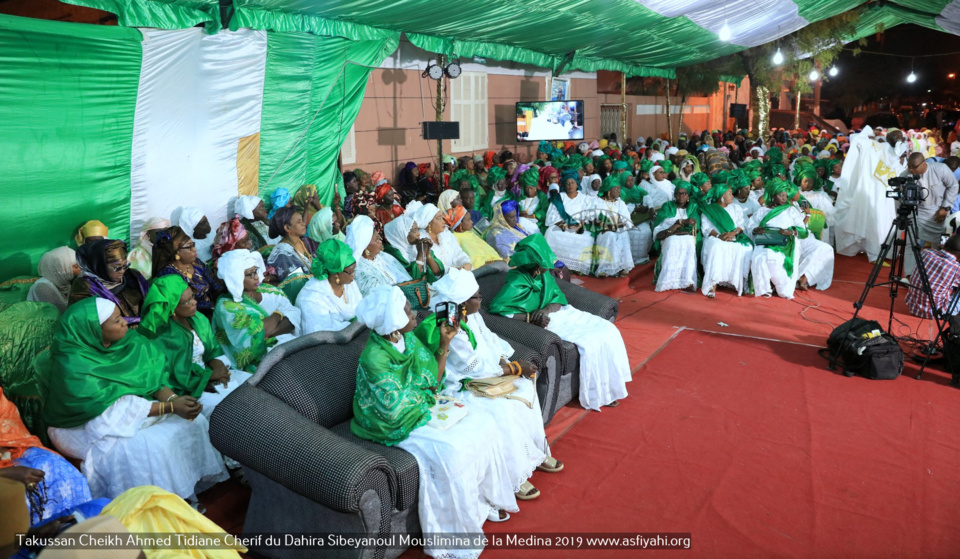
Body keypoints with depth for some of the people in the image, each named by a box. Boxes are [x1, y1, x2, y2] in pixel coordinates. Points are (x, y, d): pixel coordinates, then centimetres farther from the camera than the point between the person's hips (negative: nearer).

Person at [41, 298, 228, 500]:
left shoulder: (129, 342, -8)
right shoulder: (74, 368, -26)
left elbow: (152, 377, -4)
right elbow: (116, 410, -27)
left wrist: (173, 398, -23)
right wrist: (170, 407, -28)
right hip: (84, 428, -7)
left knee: (192, 421, -8)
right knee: (152, 447, -30)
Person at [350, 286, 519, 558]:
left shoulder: (409, 339, -2)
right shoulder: (374, 358, -26)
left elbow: (434, 382, 4)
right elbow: (394, 409, -23)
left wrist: (445, 344, -5)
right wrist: (425, 395, -7)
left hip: (422, 409, 8)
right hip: (398, 427, -8)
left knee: (483, 424, -4)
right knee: (449, 451, -28)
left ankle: (486, 500, 12)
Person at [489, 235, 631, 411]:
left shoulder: (544, 273, 0)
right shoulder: (518, 282, -22)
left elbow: (559, 298, 4)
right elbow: (496, 308, -27)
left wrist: (548, 308, -20)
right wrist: (529, 317, -27)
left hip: (559, 313, 8)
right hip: (547, 323, -8)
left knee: (608, 330, -1)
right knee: (591, 343, -21)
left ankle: (607, 385, 9)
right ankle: (595, 395, -3)